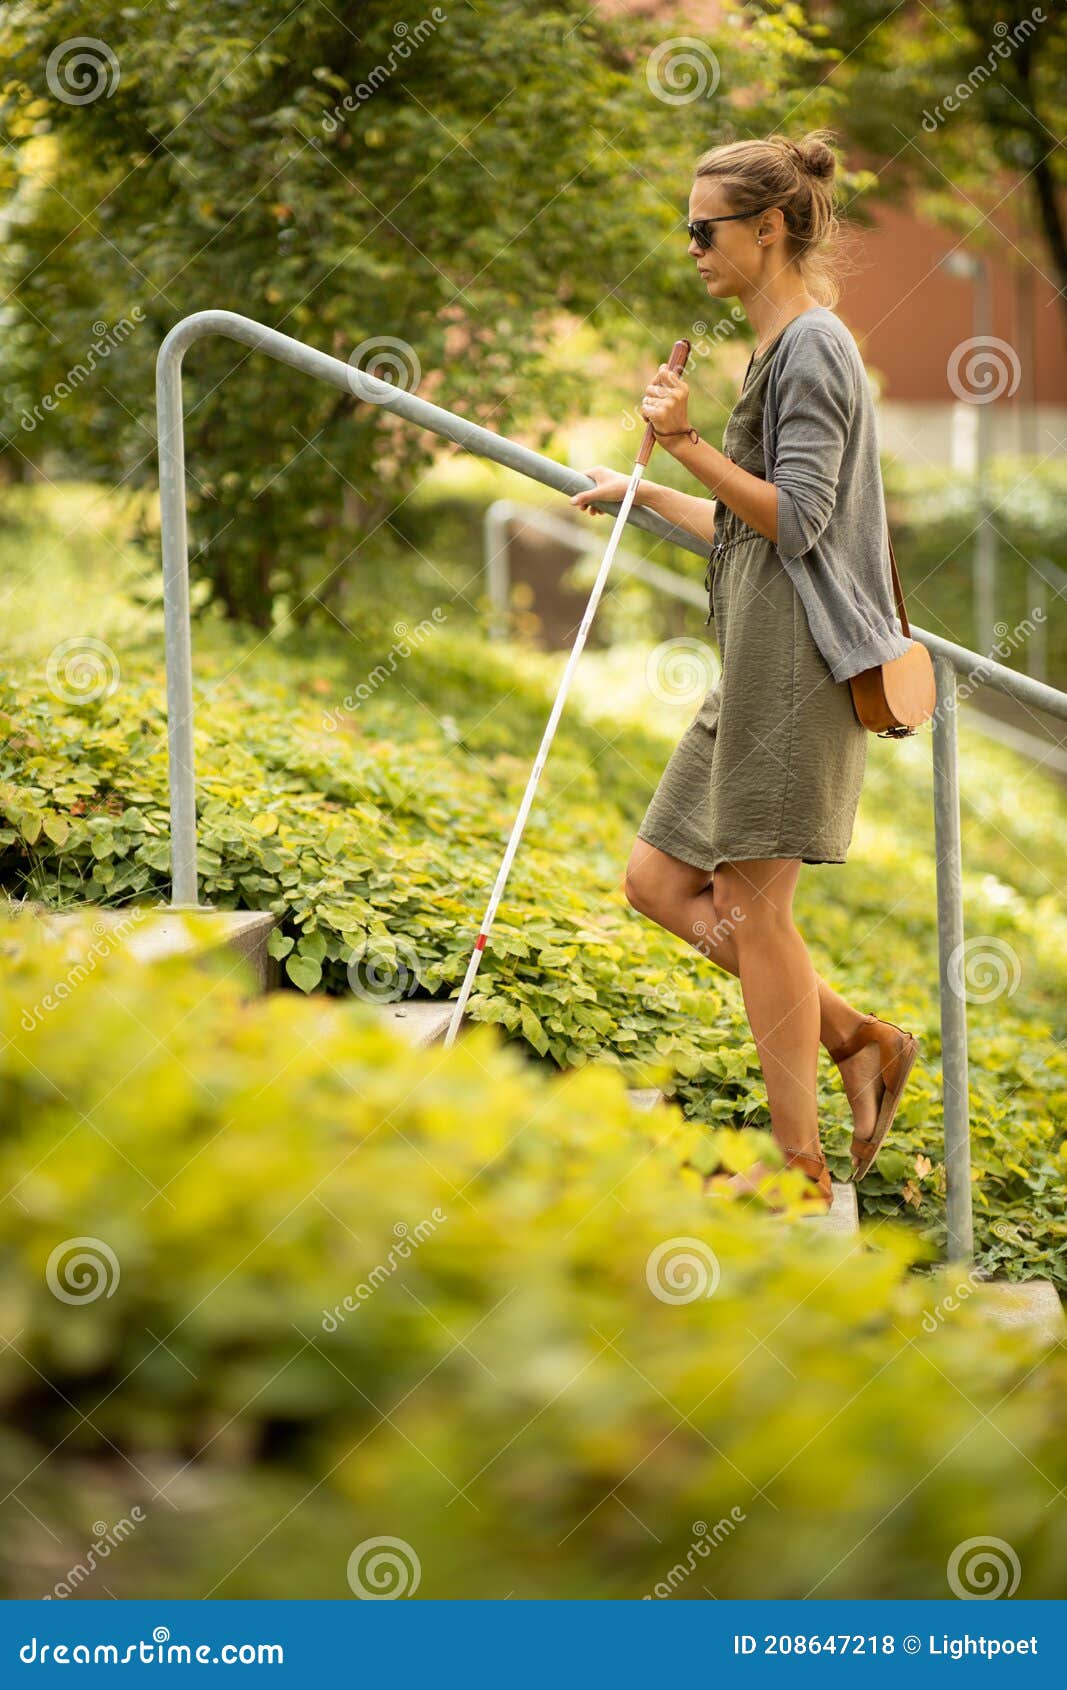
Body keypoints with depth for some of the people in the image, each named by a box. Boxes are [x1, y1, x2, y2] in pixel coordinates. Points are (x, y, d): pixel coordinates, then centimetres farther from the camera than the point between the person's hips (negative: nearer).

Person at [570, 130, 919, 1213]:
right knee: (659, 881, 9)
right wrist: (646, 497, 31)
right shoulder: (780, 352, 20)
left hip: (798, 663, -10)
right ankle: (856, 1041, 12)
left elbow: (797, 518, -18)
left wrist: (688, 444, -22)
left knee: (754, 906, -6)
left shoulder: (813, 349, -11)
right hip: (759, 665, 10)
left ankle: (801, 1170, 0)